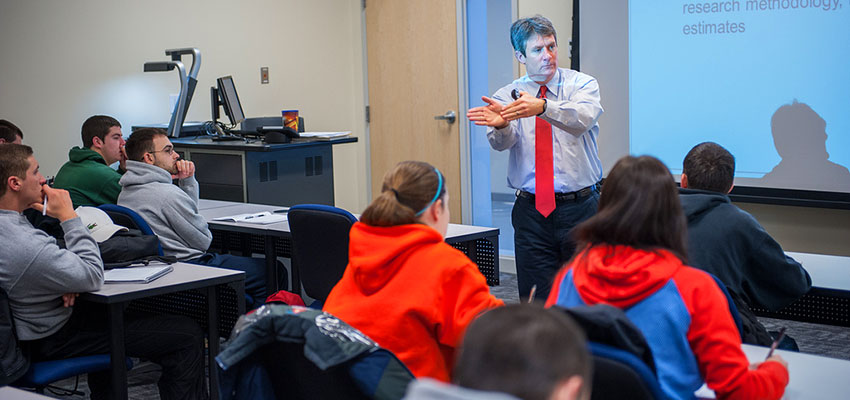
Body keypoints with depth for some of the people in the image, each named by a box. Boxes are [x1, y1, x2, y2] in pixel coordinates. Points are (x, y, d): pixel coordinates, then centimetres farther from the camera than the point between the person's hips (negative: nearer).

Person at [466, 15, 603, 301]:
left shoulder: (582, 84, 3)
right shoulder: (507, 96, 5)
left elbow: (582, 119, -20)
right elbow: (502, 142, -13)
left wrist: (543, 107, -39)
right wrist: (500, 123, -38)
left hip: (581, 206, -1)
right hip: (531, 211, 1)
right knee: (535, 301, 2)